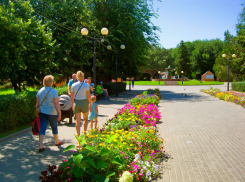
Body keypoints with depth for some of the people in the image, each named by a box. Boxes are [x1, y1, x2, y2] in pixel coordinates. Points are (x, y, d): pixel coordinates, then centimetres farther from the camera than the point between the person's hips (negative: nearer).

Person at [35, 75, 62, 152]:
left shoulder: (40, 91, 4)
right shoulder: (53, 91, -12)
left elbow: (37, 103, 7)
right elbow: (56, 104, -17)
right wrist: (59, 113, -14)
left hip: (42, 113, 4)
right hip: (51, 113, -4)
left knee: (42, 128, 4)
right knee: (54, 127, 16)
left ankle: (41, 145, -3)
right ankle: (56, 141, 36)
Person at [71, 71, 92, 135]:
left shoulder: (73, 85, -1)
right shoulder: (86, 85, -9)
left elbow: (72, 97, 3)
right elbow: (88, 96, -9)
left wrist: (72, 105, 15)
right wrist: (90, 105, 0)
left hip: (76, 103, 2)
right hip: (84, 103, -2)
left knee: (78, 121, 7)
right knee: (85, 119, 18)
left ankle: (78, 135, 9)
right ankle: (84, 133, 12)